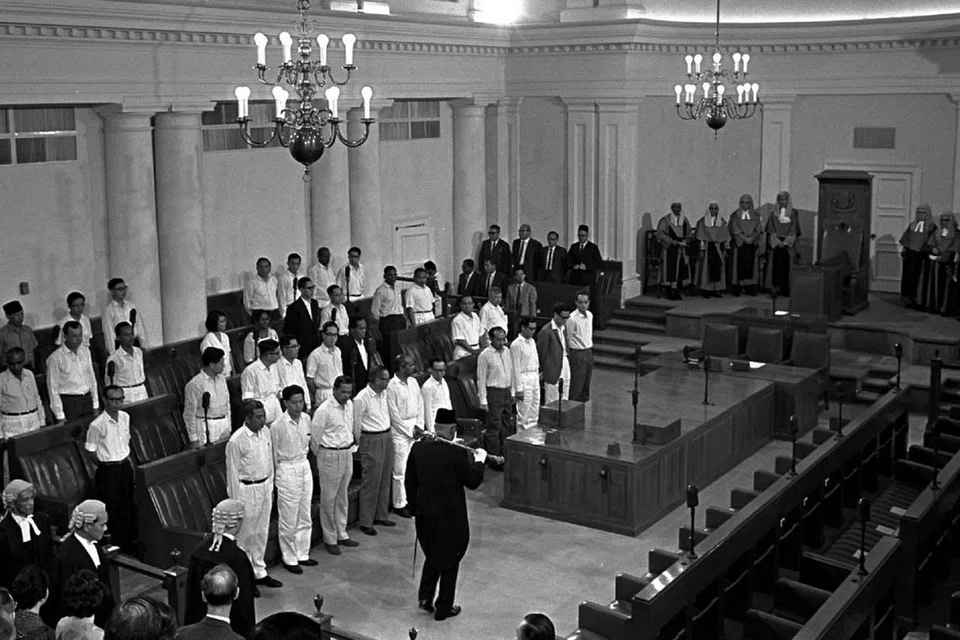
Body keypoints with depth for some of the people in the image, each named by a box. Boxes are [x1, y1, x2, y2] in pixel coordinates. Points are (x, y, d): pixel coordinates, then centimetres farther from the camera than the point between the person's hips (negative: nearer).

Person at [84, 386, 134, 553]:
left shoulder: (125, 417, 0)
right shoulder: (97, 425, -21)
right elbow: (90, 451, -10)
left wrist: (127, 458, 7)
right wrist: (105, 464, -1)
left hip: (125, 467, 6)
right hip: (108, 472, -6)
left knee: (127, 508, 15)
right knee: (111, 511, 3)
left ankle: (128, 545, 28)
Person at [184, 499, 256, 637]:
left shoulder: (200, 549, -5)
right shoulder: (237, 558, -23)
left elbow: (191, 592, 4)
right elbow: (244, 601, -17)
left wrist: (190, 624, 15)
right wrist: (247, 633, -6)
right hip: (232, 629, -6)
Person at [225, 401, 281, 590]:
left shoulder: (265, 433, 1)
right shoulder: (236, 441, -19)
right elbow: (233, 473, -14)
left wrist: (270, 487, 15)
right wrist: (236, 501, -11)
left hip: (264, 488, 7)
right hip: (247, 490, -7)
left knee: (261, 532, 16)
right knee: (245, 536, 5)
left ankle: (259, 572, 30)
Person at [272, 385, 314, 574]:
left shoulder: (306, 419, 0)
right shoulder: (278, 426, -17)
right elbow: (274, 456, -9)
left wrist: (302, 463, 13)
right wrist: (280, 476, -3)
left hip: (305, 467, 6)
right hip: (287, 471, -6)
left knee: (305, 516, 15)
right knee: (288, 520, 4)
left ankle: (302, 553, 29)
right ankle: (289, 558, 18)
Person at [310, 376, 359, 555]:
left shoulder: (350, 405, 3)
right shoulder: (324, 410, -18)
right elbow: (315, 438, -11)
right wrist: (320, 459, 0)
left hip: (347, 454, 7)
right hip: (330, 456, -7)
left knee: (342, 497, 17)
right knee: (329, 499, 4)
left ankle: (342, 535, 28)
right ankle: (330, 539, 14)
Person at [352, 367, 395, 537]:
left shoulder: (384, 393, 5)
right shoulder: (361, 399, -18)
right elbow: (357, 425, -10)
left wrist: (389, 434, 16)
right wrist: (362, 445, -3)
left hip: (387, 438, 8)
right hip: (371, 441, -8)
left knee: (385, 480, 15)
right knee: (371, 483, -1)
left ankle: (381, 516, 28)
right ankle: (366, 522, 10)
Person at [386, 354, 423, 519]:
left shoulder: (413, 381, 8)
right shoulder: (392, 386, -14)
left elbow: (420, 404, 12)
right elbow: (394, 414, -13)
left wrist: (419, 425, 2)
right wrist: (409, 430, -9)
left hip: (414, 429, 7)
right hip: (400, 431, -7)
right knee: (400, 470, -1)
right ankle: (399, 504, 8)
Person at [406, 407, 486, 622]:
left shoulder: (418, 449, -7)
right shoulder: (458, 454, -22)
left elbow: (410, 483, 2)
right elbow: (473, 482, -11)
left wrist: (415, 508, 15)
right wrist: (479, 461, 4)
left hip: (424, 515, 5)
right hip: (451, 517, -4)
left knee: (432, 554, 27)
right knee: (450, 560, 14)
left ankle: (425, 596, 23)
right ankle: (443, 608, 23)